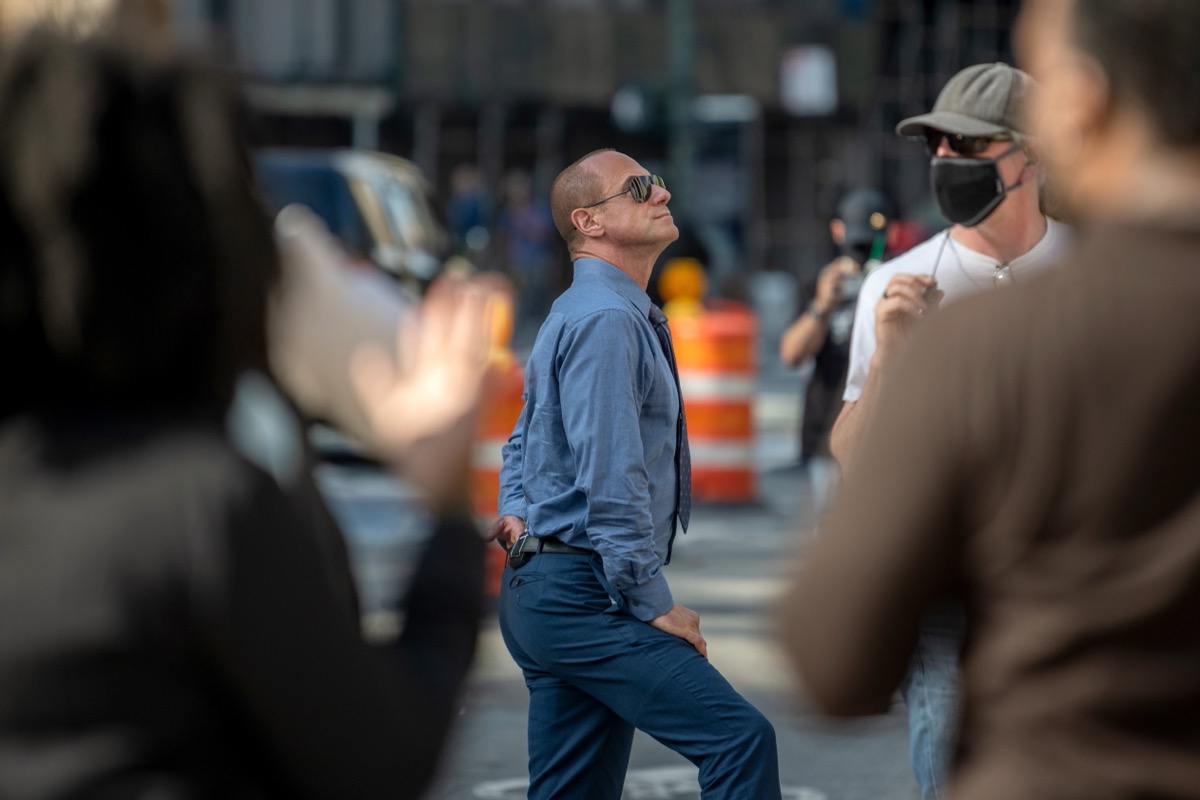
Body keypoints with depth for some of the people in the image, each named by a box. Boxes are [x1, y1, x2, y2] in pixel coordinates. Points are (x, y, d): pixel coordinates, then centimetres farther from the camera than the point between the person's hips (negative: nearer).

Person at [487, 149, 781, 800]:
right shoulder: (607, 319, -14)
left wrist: (515, 512, 14)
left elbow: (523, 441, 32)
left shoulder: (575, 313, 21)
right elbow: (610, 474, -21)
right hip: (581, 596, -11)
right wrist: (654, 604, -17)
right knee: (741, 738, -19)